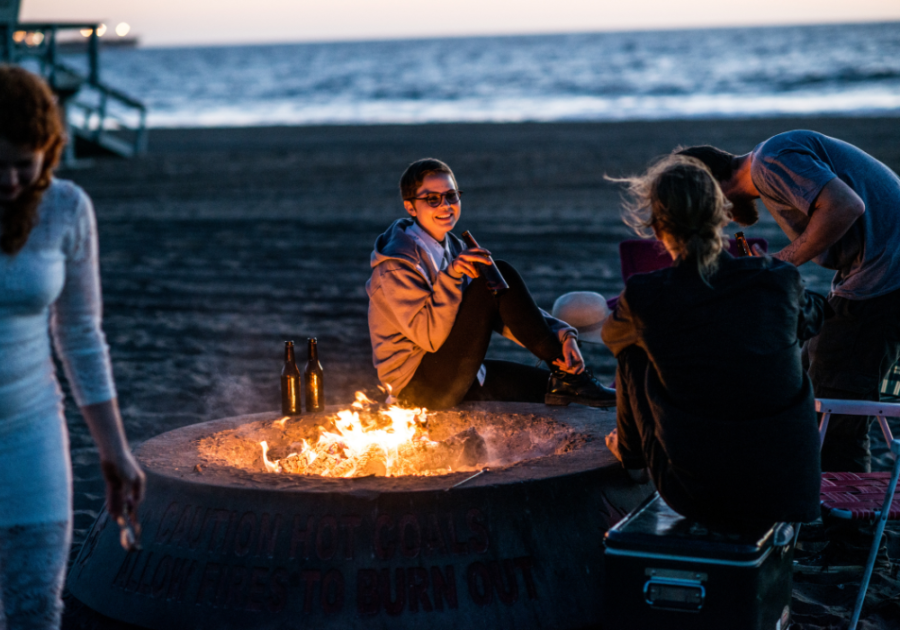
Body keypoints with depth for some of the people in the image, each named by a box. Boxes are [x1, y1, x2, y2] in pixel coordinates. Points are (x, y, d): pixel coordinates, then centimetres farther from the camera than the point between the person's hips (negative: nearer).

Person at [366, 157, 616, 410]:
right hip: (419, 386, -9)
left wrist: (561, 334, -9)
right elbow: (429, 336, -24)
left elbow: (507, 310, 5)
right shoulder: (397, 262, -17)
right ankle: (568, 377, -12)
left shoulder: (453, 248, 11)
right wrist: (450, 276, -32)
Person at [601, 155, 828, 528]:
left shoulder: (644, 299, -11)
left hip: (702, 498, -2)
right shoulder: (780, 280, -6)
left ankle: (630, 452, 43)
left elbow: (611, 336, 14)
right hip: (793, 490, 2)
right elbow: (811, 319, 20)